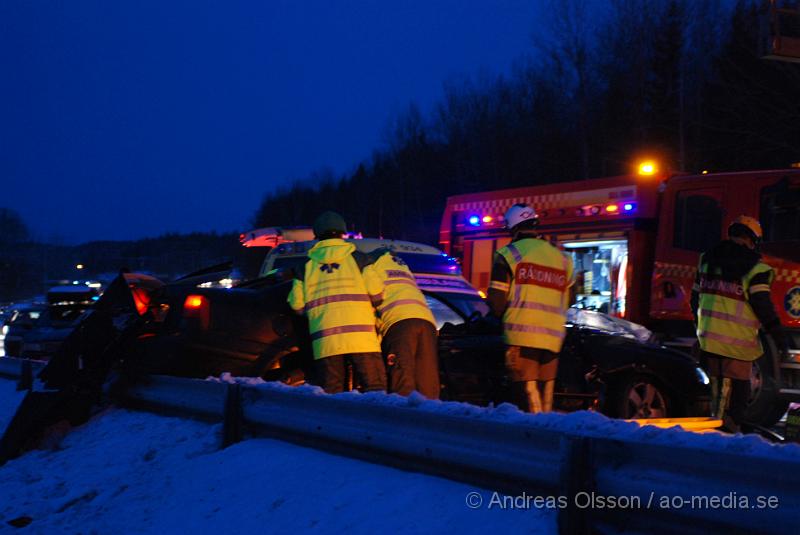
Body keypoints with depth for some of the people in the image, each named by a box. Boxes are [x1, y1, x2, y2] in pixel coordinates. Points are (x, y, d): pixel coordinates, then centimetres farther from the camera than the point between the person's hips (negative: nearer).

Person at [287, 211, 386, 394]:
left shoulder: (307, 265, 12)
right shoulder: (356, 258, 6)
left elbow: (296, 303, 9)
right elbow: (375, 291, 1)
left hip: (325, 340, 2)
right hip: (360, 336, -2)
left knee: (330, 392, 5)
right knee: (374, 386, -1)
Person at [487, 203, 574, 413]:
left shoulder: (508, 254, -1)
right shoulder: (562, 259, 15)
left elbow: (496, 303, -4)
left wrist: (502, 316, 16)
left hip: (521, 337, -5)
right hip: (552, 340, 5)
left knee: (526, 399, -8)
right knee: (545, 400, 10)